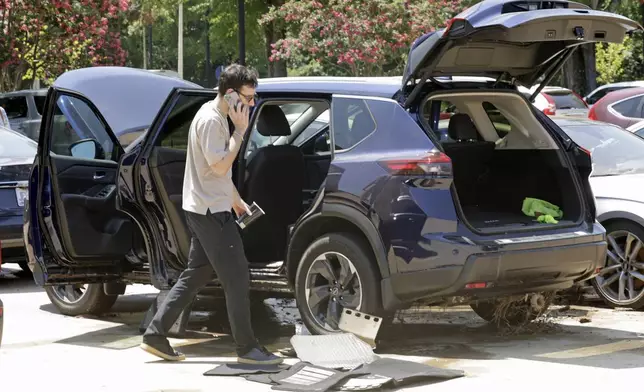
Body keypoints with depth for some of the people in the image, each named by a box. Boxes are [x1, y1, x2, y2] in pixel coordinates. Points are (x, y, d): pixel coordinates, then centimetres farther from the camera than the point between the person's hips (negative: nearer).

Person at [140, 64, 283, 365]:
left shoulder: (216, 115, 14)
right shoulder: (211, 120, -19)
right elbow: (220, 166, -24)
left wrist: (235, 199, 29)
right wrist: (240, 130, -19)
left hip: (205, 210, 11)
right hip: (210, 210, -11)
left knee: (196, 275, 14)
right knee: (237, 278, -5)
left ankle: (155, 335, 15)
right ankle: (247, 348, 1)